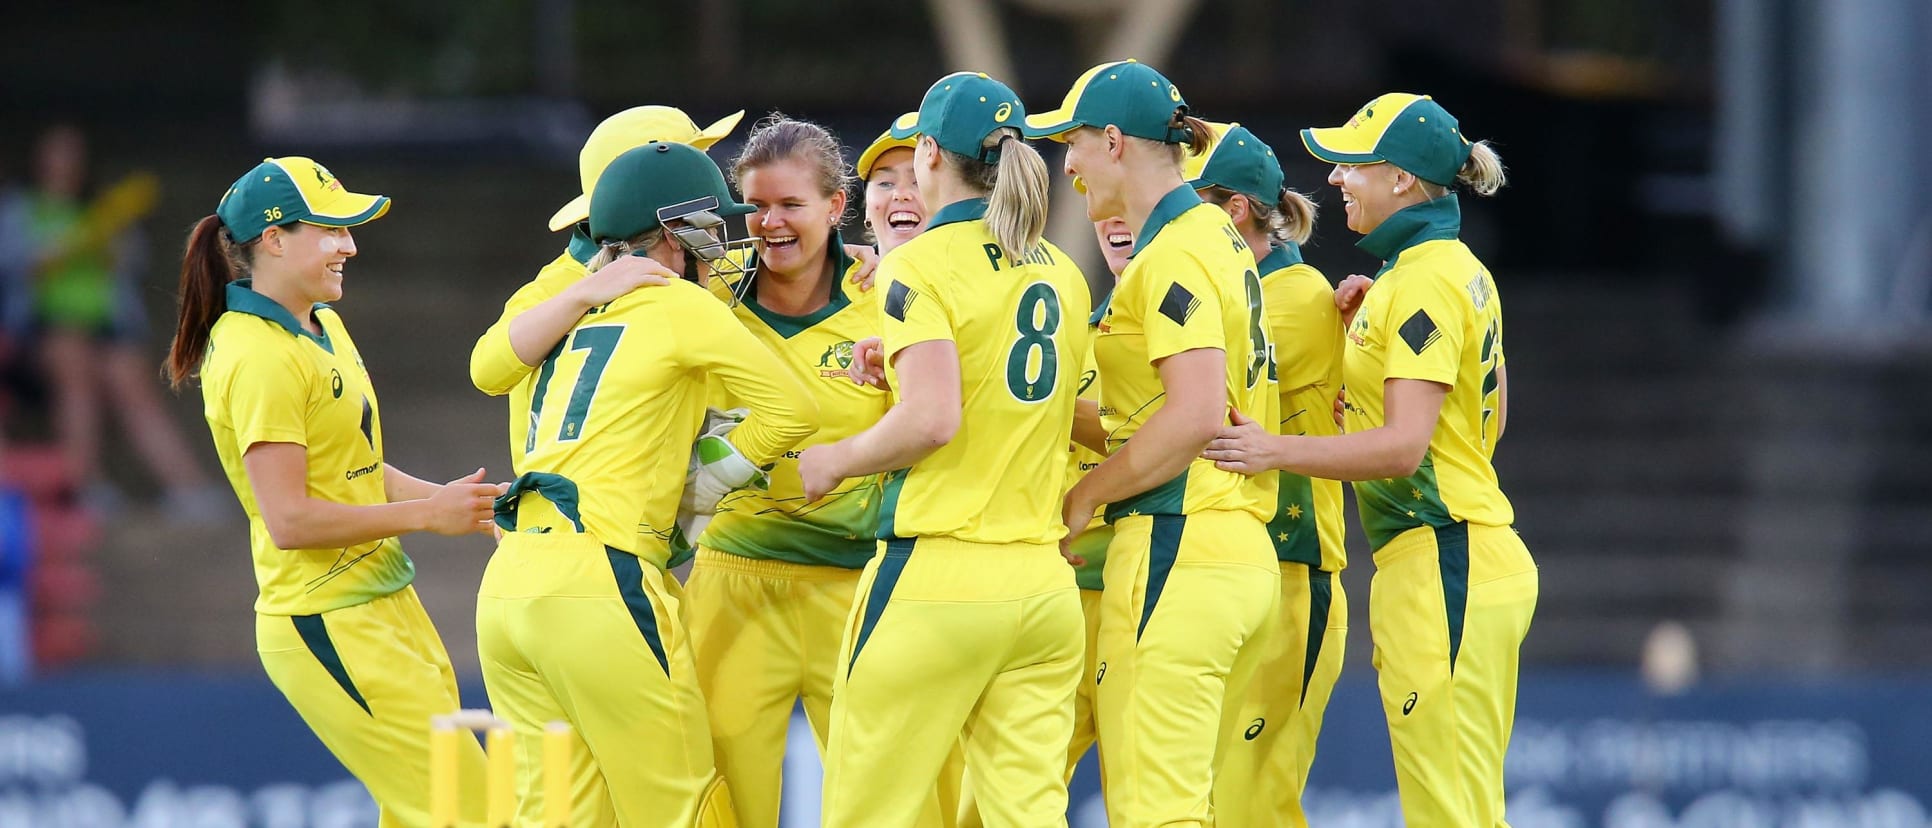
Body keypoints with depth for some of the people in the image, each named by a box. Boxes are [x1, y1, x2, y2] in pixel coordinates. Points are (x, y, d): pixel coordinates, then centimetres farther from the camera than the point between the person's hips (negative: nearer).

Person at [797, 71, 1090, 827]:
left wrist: (834, 461, -4)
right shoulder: (1061, 275, 13)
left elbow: (932, 420, -19)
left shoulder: (922, 266, -7)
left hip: (939, 575, -6)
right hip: (1044, 581, 6)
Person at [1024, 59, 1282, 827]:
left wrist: (1084, 498, -11)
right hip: (1244, 554, 10)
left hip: (1176, 554, -10)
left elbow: (1195, 415, -22)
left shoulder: (1173, 254, -12)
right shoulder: (1217, 238, 17)